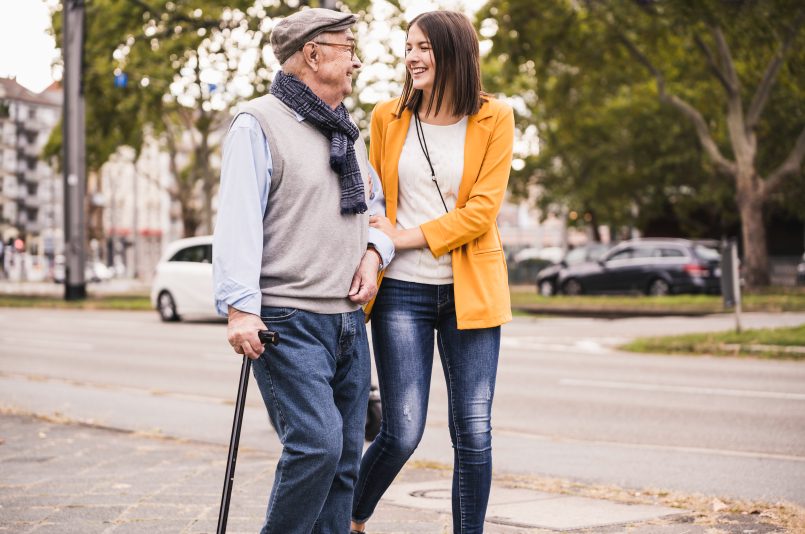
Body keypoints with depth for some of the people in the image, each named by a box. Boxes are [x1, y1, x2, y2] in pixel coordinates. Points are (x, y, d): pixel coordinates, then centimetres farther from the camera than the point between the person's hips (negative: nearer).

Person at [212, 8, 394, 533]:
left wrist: (374, 253, 6)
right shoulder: (259, 124, -6)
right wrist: (241, 307, -24)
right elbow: (238, 221, -14)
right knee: (317, 442, -18)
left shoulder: (349, 133, 19)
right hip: (289, 321, -8)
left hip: (349, 318, 8)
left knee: (346, 455, 6)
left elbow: (377, 205, 29)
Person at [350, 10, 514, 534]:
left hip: (470, 292, 0)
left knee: (473, 433, 1)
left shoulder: (494, 119, 0)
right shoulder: (388, 117, 5)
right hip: (402, 292, 0)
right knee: (402, 432, -4)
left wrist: (405, 236, -12)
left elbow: (482, 211, -7)